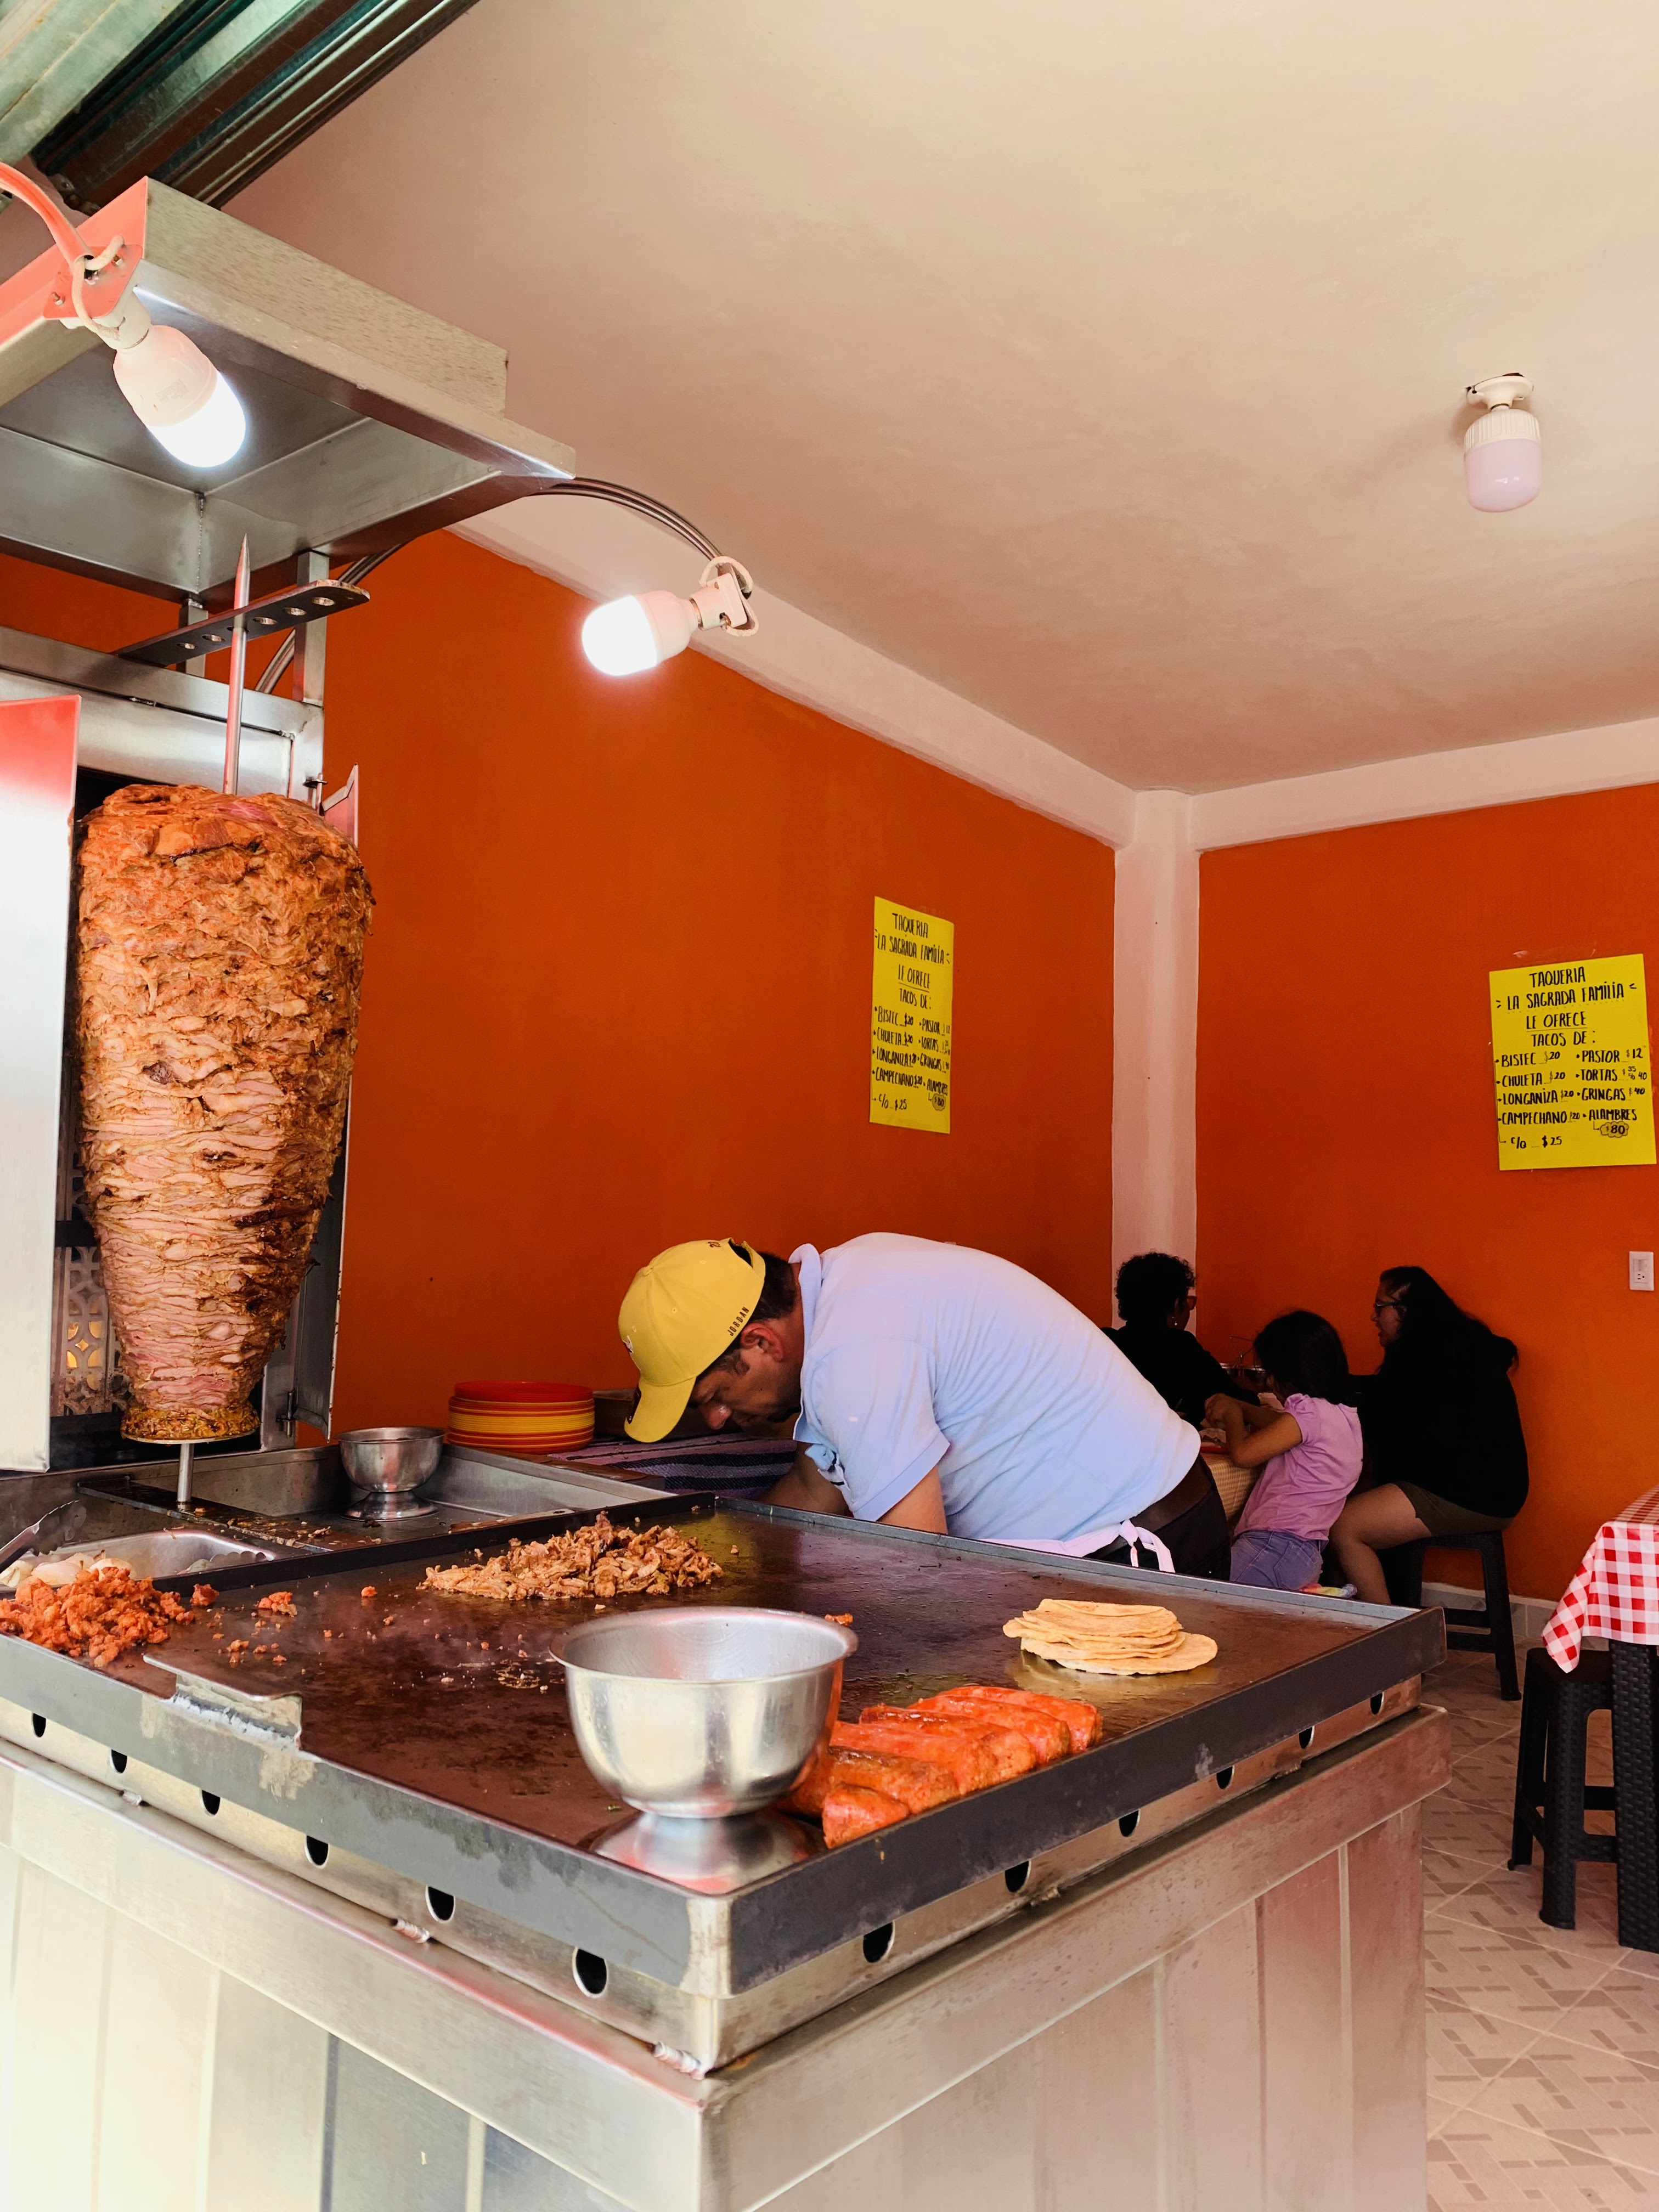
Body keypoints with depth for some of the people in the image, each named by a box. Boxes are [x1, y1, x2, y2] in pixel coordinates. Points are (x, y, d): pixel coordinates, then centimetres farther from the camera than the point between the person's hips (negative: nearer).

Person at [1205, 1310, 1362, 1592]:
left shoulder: (1311, 1412, -10)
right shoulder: (1342, 1415, 19)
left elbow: (1242, 1453, -11)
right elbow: (1283, 1425, 37)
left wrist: (1233, 1414, 8)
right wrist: (1239, 1407, 28)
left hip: (1277, 1551, -10)